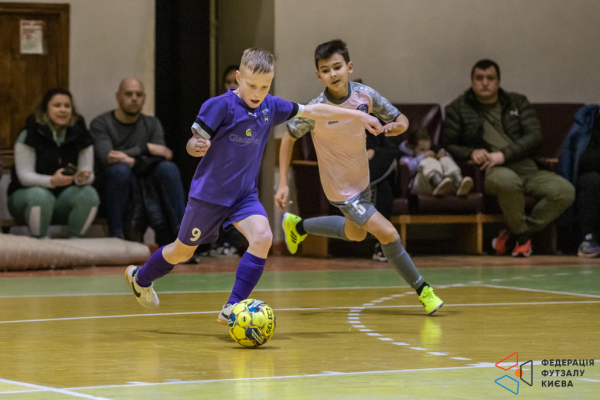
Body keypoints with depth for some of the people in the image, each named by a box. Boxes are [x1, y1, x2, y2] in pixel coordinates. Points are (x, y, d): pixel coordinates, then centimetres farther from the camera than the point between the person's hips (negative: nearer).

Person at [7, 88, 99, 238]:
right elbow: (25, 176, -16)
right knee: (40, 196, -38)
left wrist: (82, 178, -29)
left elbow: (88, 172, -3)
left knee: (89, 194, -26)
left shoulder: (80, 135, 1)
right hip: (26, 193, -3)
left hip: (65, 195, 4)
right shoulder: (29, 135, -10)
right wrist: (52, 181, -35)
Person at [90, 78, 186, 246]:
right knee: (120, 169, -36)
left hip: (144, 186, 3)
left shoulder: (152, 124, 13)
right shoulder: (100, 124, 1)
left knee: (168, 168, -26)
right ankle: (115, 237, -33)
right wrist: (146, 148, -17)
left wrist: (133, 161, -24)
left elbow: (161, 157, -5)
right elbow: (106, 158, -17)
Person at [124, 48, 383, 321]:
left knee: (262, 237, -22)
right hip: (209, 193, -4)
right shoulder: (220, 106, -17)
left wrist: (357, 115, 9)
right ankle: (140, 278, 42)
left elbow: (313, 111, 8)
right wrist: (196, 146, -40)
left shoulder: (270, 107, -1)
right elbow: (193, 143, -16)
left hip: (245, 195, 4)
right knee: (183, 251, 11)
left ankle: (232, 309, -19)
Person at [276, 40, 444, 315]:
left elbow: (400, 119, -4)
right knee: (387, 233, -14)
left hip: (362, 179, 6)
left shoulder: (365, 95, -16)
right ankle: (422, 290, 2)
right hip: (341, 189, -6)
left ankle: (298, 226, 48)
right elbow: (289, 138, -9)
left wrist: (397, 126, -29)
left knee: (356, 234, 29)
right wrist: (283, 184, -12)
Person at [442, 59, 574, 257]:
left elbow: (534, 137, 3)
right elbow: (446, 146, 9)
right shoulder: (458, 109, 13)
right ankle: (521, 235, -15)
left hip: (529, 170, 4)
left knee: (565, 191, -24)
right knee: (507, 180, -41)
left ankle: (513, 233, -10)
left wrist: (504, 155, -13)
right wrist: (471, 152, -12)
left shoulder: (518, 103, 17)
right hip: (493, 172, -3)